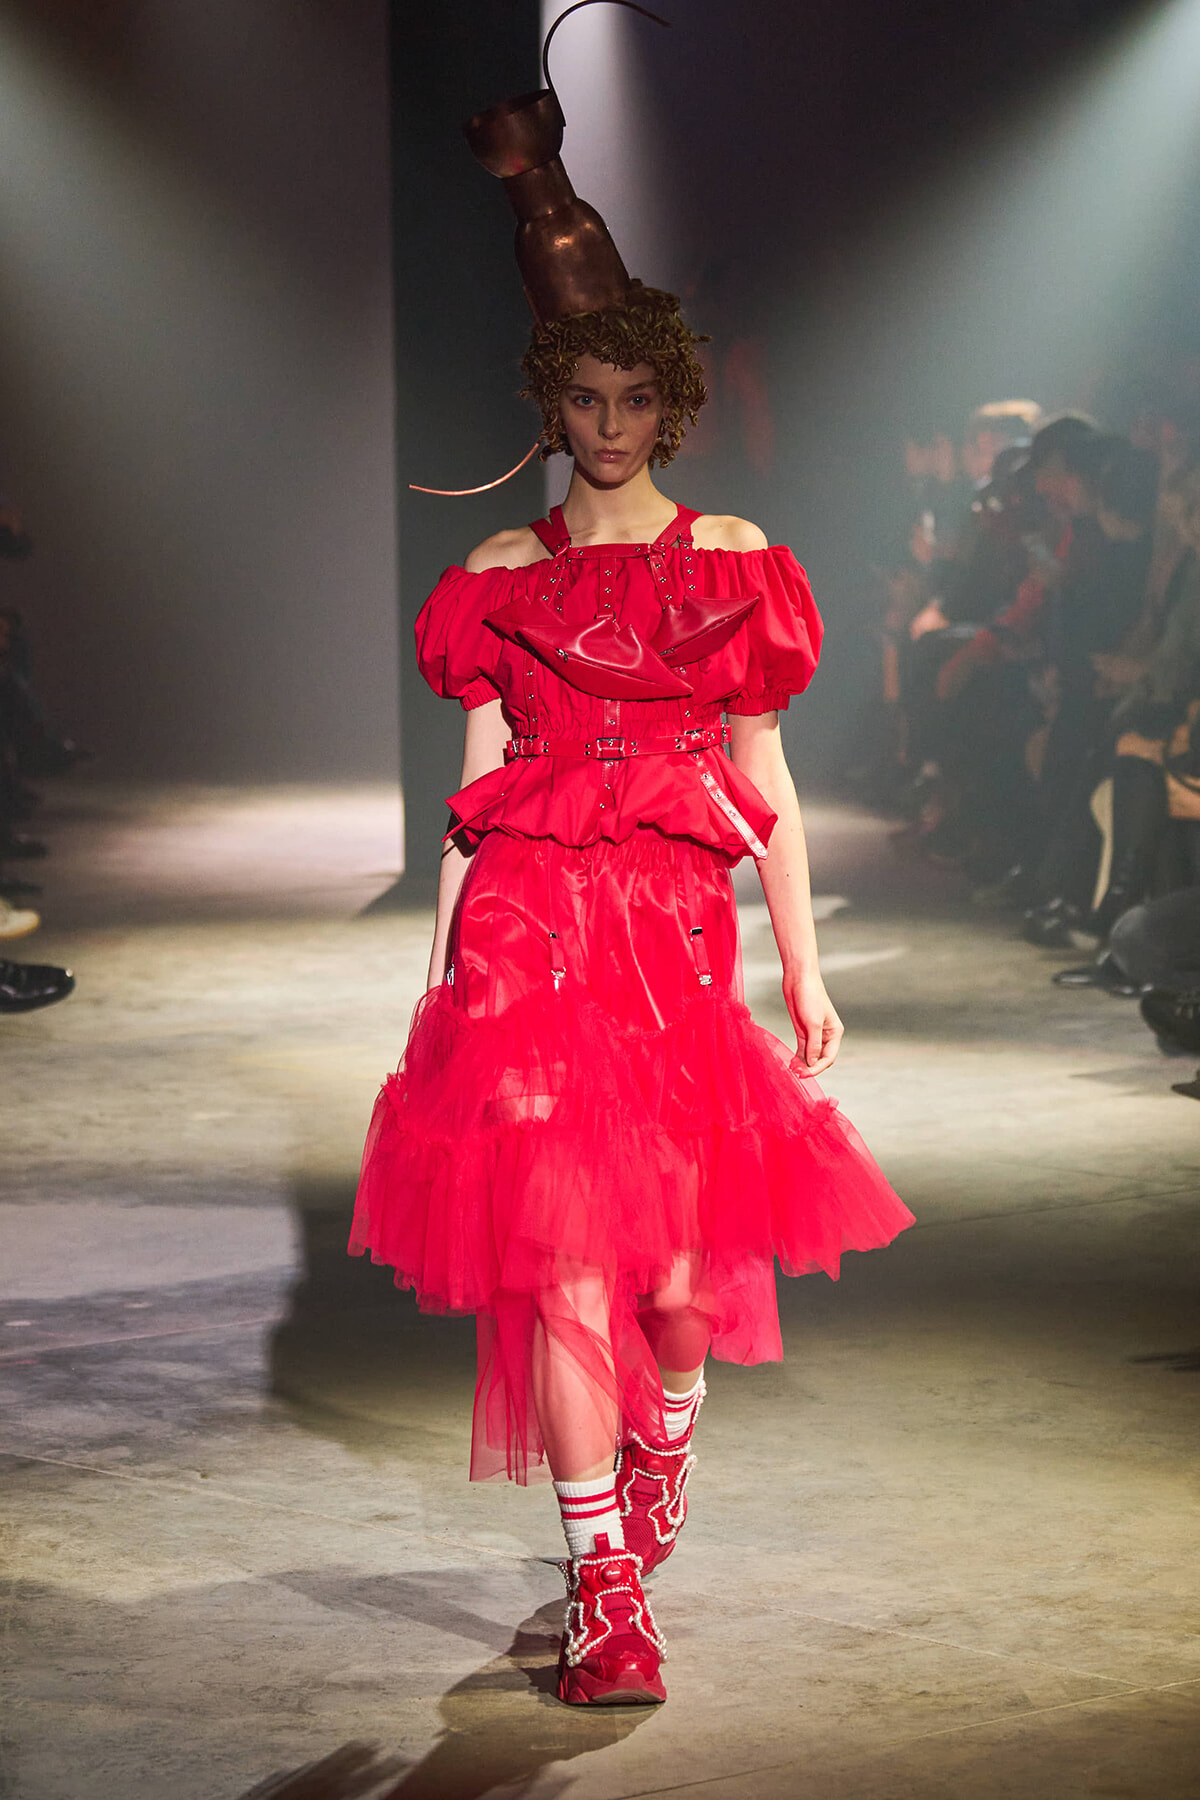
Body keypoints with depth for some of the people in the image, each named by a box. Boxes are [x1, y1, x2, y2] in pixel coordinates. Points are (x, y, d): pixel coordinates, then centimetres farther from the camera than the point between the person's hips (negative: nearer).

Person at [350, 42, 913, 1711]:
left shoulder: (731, 559, 11)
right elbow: (474, 784, 9)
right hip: (529, 931, 0)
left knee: (678, 1266, -3)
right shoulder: (501, 574, 11)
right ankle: (608, 1595, -5)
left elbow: (764, 775, 10)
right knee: (562, 1255, -9)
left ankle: (665, 1448, 33)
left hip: (679, 928, 0)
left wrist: (806, 967, 5)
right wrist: (439, 968, 4)